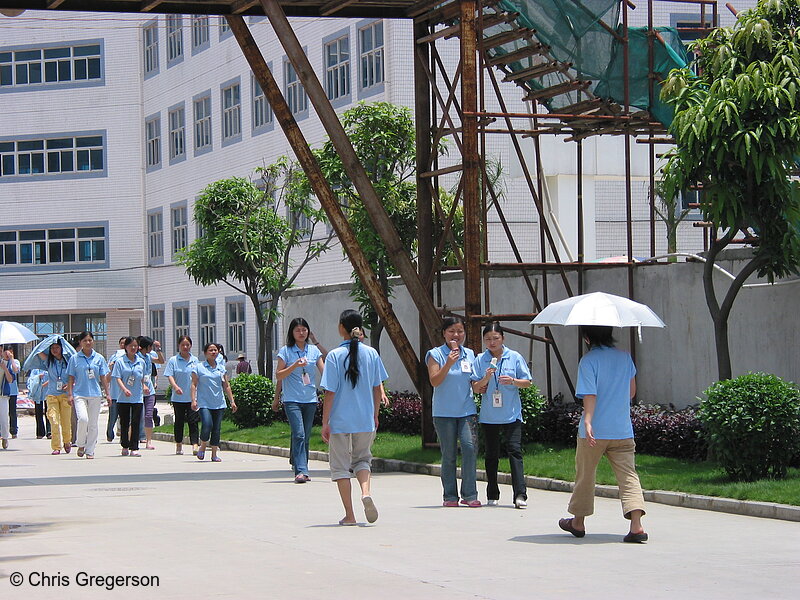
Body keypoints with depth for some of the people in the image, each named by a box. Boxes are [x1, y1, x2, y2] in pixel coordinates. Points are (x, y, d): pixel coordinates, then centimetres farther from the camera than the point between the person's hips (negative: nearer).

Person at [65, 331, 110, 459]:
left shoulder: (99, 358, 8)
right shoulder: (74, 358, 4)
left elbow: (103, 377, 11)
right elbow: (71, 378, 6)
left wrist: (107, 393, 7)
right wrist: (69, 394, -2)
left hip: (95, 394, 2)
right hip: (79, 394, -2)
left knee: (93, 424, 2)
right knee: (83, 418, -21)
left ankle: (90, 451, 11)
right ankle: (81, 444, 1)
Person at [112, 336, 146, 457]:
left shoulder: (141, 362, 8)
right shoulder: (120, 361, -1)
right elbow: (118, 378, -7)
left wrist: (143, 388, 14)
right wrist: (124, 389, -23)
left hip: (138, 398, 1)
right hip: (123, 398, -1)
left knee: (136, 423, -6)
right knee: (124, 423, 7)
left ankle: (134, 448, -6)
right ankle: (125, 447, 22)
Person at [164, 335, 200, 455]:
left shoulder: (195, 360, 8)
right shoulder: (173, 360, 1)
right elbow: (170, 376, -5)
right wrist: (175, 386, -24)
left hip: (192, 397, 0)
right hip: (178, 397, 0)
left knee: (193, 421, -7)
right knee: (179, 421, 8)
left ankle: (195, 445, -12)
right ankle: (179, 445, 19)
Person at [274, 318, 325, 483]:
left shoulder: (314, 350, 10)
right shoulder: (286, 351, 2)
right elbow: (279, 376, 0)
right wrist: (295, 365, -14)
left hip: (310, 399, 4)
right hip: (292, 399, -4)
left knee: (306, 436, 7)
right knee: (299, 434, -16)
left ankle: (301, 470, 15)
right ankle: (300, 471, -21)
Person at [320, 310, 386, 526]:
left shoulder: (335, 356, -10)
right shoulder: (371, 354, 0)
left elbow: (330, 393, -10)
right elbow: (377, 388, 6)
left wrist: (325, 423, -4)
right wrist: (375, 415, 18)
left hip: (340, 421, -3)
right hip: (365, 419, 3)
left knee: (340, 465, 8)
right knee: (362, 458, 21)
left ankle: (349, 515, 6)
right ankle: (366, 491, -8)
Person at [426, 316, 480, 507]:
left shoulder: (470, 355, 12)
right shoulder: (436, 354, 0)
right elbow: (434, 381, -11)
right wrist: (448, 364, -23)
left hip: (467, 411, 3)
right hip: (444, 412, -2)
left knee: (469, 447, -13)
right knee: (449, 455, 1)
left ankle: (469, 494, -8)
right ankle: (450, 496, 11)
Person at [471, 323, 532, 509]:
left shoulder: (515, 357, 2)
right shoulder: (480, 360, 4)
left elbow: (527, 383, 3)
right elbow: (475, 388, 2)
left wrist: (513, 381, -15)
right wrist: (485, 378, -17)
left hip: (511, 414, -2)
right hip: (489, 415, 2)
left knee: (514, 450, -12)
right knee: (491, 455, 9)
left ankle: (520, 495, -15)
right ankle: (492, 495, 18)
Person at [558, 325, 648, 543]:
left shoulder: (588, 360, -9)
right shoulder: (625, 357, 6)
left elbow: (590, 395, -20)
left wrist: (588, 421, -26)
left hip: (594, 431, -3)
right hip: (622, 431, 3)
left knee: (585, 475, 14)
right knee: (628, 475, -3)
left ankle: (578, 523, 28)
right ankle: (636, 524, -20)